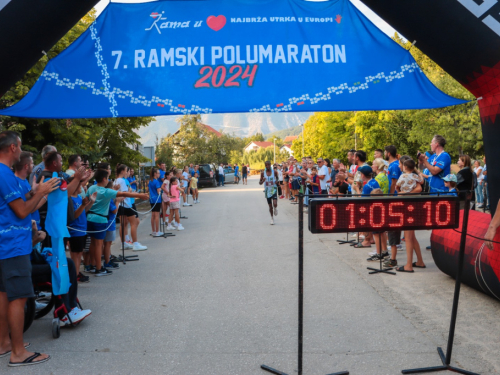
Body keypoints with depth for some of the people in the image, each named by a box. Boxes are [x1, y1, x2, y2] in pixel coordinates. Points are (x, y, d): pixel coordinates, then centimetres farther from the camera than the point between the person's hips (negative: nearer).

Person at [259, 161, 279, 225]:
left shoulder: (274, 172, -3)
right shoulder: (263, 173, -2)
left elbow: (277, 178, 16)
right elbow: (260, 183, 3)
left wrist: (277, 181, -7)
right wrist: (262, 181, -20)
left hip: (274, 189, -1)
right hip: (267, 190, 1)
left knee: (275, 204, -19)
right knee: (270, 206, 9)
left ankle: (275, 208, 18)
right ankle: (272, 218, 27)